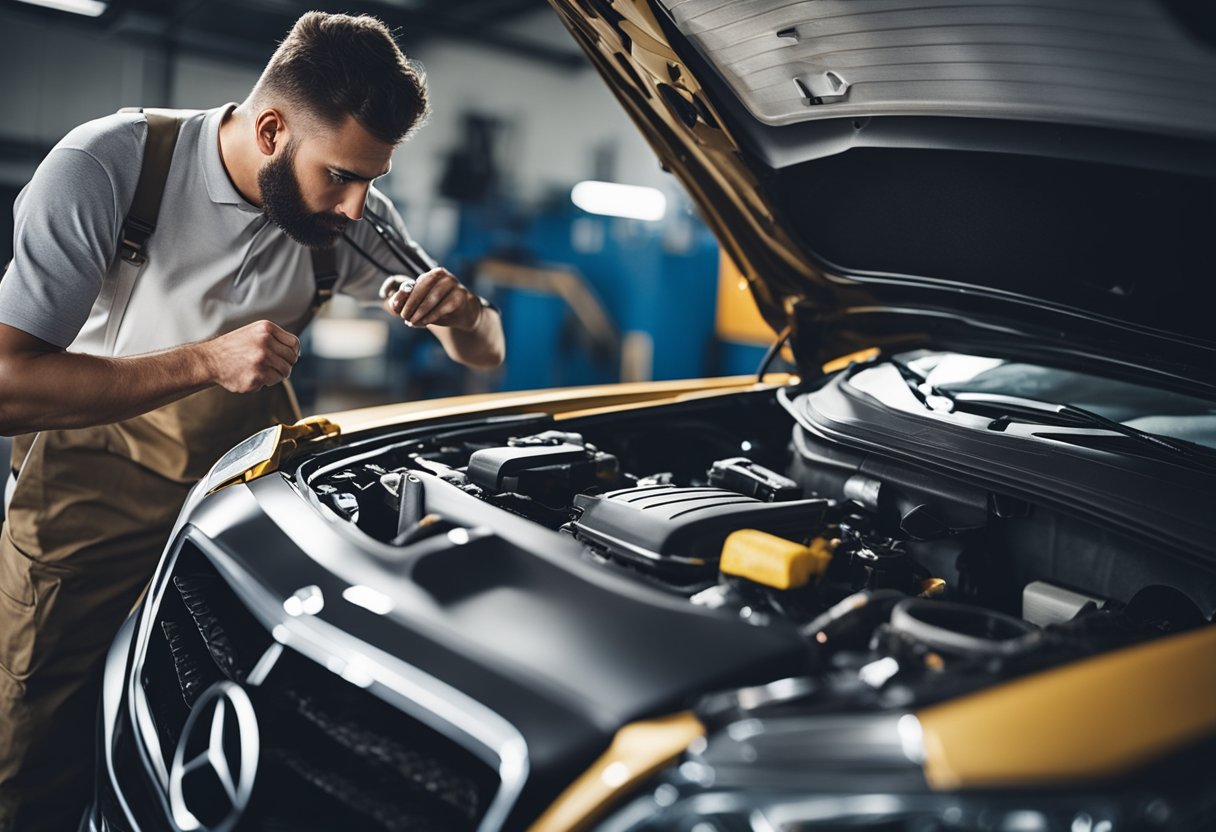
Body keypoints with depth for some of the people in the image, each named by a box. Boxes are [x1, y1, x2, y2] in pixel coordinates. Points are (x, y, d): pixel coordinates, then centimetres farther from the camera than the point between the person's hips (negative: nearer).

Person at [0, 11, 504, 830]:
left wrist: (464, 315, -26)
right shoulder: (104, 168, -22)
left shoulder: (354, 218, -11)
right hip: (98, 478, -2)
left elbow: (486, 351, -2)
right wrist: (205, 361, -36)